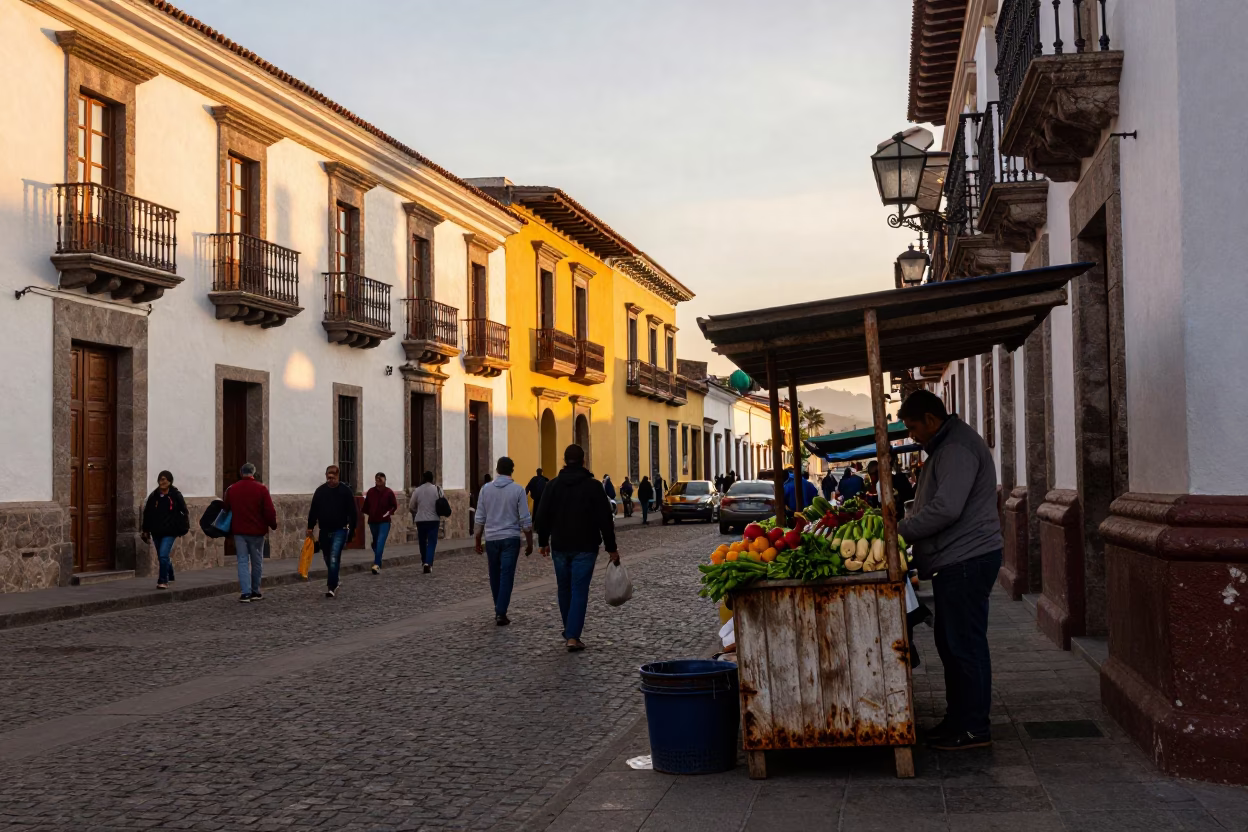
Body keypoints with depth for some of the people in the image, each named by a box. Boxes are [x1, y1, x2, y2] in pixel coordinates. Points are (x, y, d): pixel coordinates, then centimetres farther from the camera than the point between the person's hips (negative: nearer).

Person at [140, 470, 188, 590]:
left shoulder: (175, 495, -4)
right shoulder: (153, 496, 4)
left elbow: (184, 511, 0)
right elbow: (147, 513, 9)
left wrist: (184, 527, -5)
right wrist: (146, 530, 8)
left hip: (170, 532, -4)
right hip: (156, 531, 5)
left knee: (163, 555, -17)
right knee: (162, 557, 14)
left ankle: (162, 581, -10)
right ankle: (169, 577, 34)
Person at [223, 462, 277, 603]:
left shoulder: (231, 489, 3)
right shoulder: (261, 489, -7)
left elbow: (225, 508, 13)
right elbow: (269, 511, -9)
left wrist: (229, 528, 29)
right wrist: (273, 525, 6)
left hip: (239, 531, 2)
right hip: (257, 531, -2)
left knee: (243, 561, 2)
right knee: (257, 562, 10)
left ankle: (245, 592, -9)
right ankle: (255, 592, 16)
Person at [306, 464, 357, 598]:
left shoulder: (345, 490, -3)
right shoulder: (320, 490, 4)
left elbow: (352, 511, -1)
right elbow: (313, 510, 8)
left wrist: (352, 528, -4)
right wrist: (310, 527, 5)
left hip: (340, 530, -4)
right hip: (324, 530, 4)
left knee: (334, 558, -15)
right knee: (328, 558, 13)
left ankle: (331, 587, -14)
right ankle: (333, 583, 30)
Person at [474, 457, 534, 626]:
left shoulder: (486, 489, 1)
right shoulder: (517, 489, -6)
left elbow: (480, 518, 3)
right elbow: (525, 520, -7)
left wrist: (478, 541, 11)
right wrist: (529, 542, 1)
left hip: (491, 538, 3)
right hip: (510, 538, -3)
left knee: (495, 576, 15)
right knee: (506, 576, -1)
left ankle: (499, 610, 25)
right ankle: (501, 613, -7)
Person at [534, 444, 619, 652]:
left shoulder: (553, 485, 0)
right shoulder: (593, 486, -7)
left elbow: (542, 517, 3)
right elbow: (605, 520, -8)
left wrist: (543, 542, 15)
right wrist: (611, 548, -2)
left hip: (560, 547, 3)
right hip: (585, 548, -3)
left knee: (564, 588, 18)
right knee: (579, 591, -3)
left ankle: (570, 630, 30)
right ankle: (573, 636, -11)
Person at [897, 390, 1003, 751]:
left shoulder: (958, 448, -16)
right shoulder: (946, 447, 19)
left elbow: (946, 508, -25)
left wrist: (900, 530, -15)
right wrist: (905, 525, 12)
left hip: (966, 561, -11)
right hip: (955, 561, 11)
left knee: (965, 645, -5)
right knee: (950, 643, 15)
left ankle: (973, 728, 2)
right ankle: (957, 719, 24)